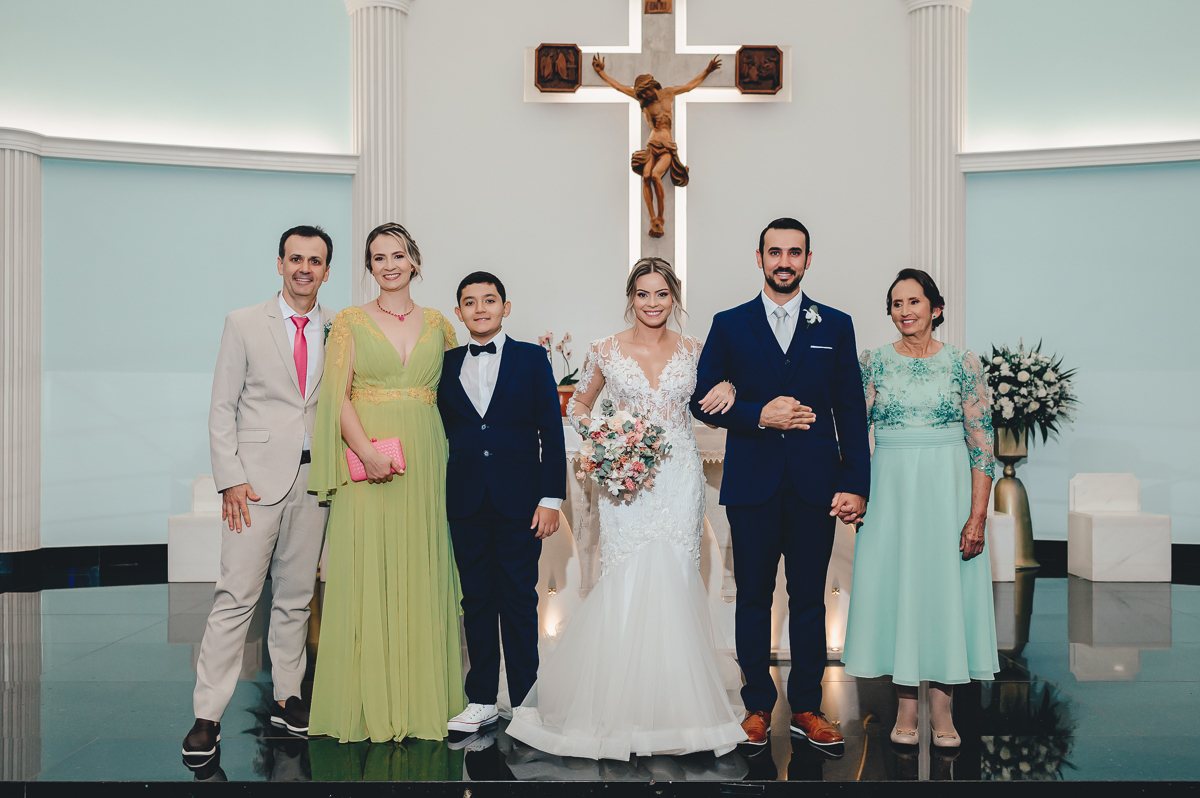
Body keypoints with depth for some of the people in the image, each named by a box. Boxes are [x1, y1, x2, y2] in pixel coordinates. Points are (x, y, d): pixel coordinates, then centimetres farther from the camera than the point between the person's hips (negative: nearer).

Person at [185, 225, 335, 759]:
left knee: (296, 596, 11)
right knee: (236, 596, -5)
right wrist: (230, 479, -9)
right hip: (257, 477, -3)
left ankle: (286, 697, 23)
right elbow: (222, 407, 0)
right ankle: (208, 715, 4)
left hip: (314, 478, 3)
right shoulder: (244, 324, 2)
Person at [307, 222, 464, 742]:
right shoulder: (349, 322, 4)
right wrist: (366, 450, -17)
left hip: (425, 462, 2)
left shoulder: (438, 324, 11)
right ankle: (369, 703, 11)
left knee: (421, 575, 5)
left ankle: (422, 698, 16)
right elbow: (337, 395, -5)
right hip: (368, 462, -2)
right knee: (366, 576, -1)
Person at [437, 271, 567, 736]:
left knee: (519, 600, 2)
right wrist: (439, 496, 5)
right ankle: (481, 701, 19)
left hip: (520, 501, -2)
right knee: (476, 599, 8)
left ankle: (525, 700, 14)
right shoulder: (447, 364, 10)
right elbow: (442, 432, 11)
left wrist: (551, 498, -7)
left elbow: (551, 432, 0)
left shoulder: (531, 359, 3)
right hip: (466, 502, 3)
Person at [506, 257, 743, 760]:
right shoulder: (607, 351, 3)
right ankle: (623, 703, 11)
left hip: (680, 477, 1)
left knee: (673, 581, 1)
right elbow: (577, 404, 13)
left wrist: (728, 389, -3)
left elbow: (714, 389, 20)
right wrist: (600, 435, -6)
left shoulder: (692, 349, 6)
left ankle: (674, 697, 16)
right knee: (628, 582, -5)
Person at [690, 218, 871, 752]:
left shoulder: (836, 326, 8)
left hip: (815, 486, 1)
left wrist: (855, 484, -2)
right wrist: (760, 415, -13)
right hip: (752, 484, 0)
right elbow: (703, 402, 3)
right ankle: (758, 706, 21)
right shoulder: (729, 325, 6)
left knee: (809, 599, 8)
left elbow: (851, 411, 5)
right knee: (753, 598, 7)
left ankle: (807, 708, 21)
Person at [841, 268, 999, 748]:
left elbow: (982, 445, -3)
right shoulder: (873, 363, 4)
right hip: (890, 487, 1)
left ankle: (941, 708, 17)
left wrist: (977, 516, -10)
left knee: (946, 584, 3)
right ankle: (906, 706, 18)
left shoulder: (963, 364, -1)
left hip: (948, 486, -1)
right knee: (895, 581, 5)